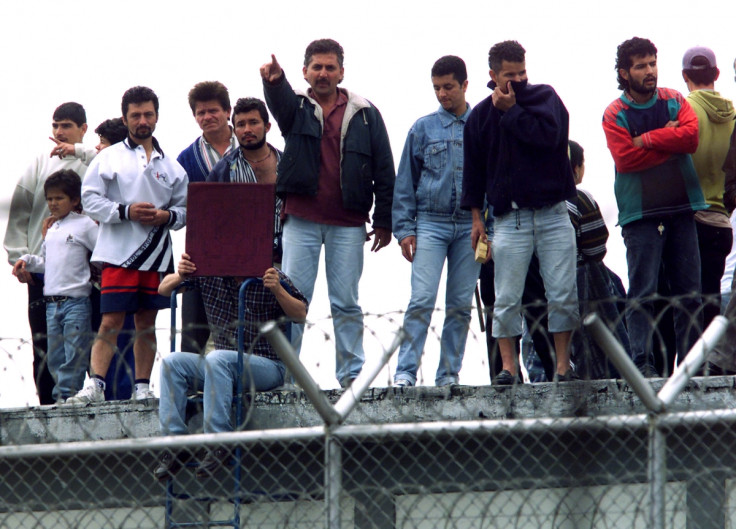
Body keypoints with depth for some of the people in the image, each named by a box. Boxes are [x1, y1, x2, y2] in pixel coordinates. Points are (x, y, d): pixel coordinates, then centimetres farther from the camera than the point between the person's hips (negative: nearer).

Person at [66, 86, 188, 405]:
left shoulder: (170, 165, 13)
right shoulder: (110, 158, 4)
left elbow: (185, 208, 15)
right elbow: (90, 199, -1)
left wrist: (167, 216, -6)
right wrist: (125, 211, -13)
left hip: (156, 255, 3)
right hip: (118, 253, -3)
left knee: (147, 323, 7)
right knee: (111, 322, -10)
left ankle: (142, 387, 12)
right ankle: (94, 385, -12)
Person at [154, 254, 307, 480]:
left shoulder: (270, 278, -5)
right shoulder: (210, 275, 6)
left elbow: (301, 314, -10)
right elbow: (163, 289, 12)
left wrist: (278, 290, -27)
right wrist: (179, 276, -11)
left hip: (267, 366, -5)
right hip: (222, 366, 5)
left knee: (217, 359, -33)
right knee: (172, 362, -16)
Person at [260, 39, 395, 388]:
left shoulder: (364, 115, 8)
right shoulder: (296, 107, 8)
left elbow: (384, 171, 8)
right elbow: (279, 100, -17)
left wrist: (383, 221, 3)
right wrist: (274, 80, -42)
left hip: (348, 224, 0)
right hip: (300, 220, 0)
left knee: (346, 303, 2)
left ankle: (352, 374, 6)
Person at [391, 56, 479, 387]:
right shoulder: (423, 129, 7)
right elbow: (405, 182, 9)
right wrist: (404, 229, 1)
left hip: (470, 226, 1)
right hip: (430, 224, -1)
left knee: (460, 304, 3)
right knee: (422, 300, -11)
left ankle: (449, 373, 9)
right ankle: (405, 370, -12)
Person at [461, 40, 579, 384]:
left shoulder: (545, 97, 5)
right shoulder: (481, 116, 8)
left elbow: (548, 134, -15)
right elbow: (473, 171, 13)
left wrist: (511, 110, -8)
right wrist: (476, 218, 9)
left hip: (553, 214, 0)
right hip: (509, 218, 0)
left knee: (563, 296, -2)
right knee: (506, 300, -3)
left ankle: (563, 364, 5)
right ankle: (508, 366, 2)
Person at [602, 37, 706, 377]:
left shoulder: (675, 102, 11)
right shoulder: (615, 114, 1)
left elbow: (691, 135, -7)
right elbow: (625, 159, -12)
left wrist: (646, 139, -10)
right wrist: (668, 140, -7)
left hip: (681, 209, 3)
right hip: (640, 214, -3)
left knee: (689, 292, 2)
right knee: (642, 292, -8)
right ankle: (642, 361, -9)